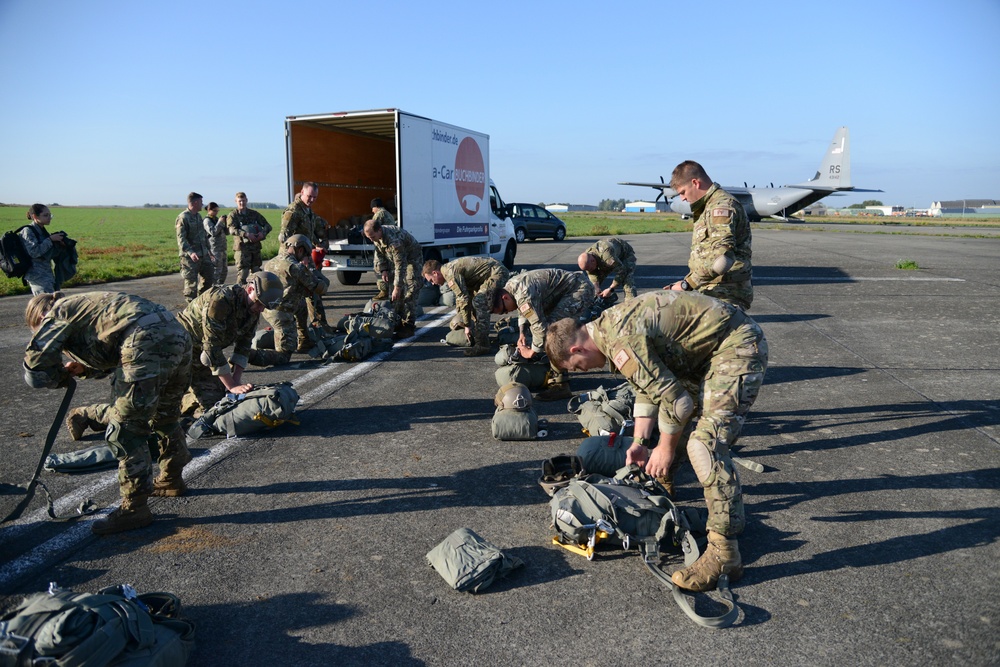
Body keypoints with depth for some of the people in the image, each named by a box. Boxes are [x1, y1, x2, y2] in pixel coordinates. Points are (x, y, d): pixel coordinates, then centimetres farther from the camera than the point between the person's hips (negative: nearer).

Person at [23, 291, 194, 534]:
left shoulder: (57, 315, 12)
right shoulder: (81, 305, 36)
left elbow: (35, 373, 6)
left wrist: (63, 376, 25)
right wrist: (85, 368, 23)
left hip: (148, 346, -9)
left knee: (125, 430, 1)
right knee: (164, 415, 27)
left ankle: (134, 508, 9)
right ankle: (172, 479, 44)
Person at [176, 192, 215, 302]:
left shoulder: (198, 216, 15)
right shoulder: (183, 218, -13)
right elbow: (181, 239, -21)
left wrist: (208, 249, 29)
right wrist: (190, 252, -34)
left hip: (203, 255, 9)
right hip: (190, 257, -9)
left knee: (209, 277, 14)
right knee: (191, 282, -3)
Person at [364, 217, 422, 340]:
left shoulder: (394, 240, -39)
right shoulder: (376, 236, -14)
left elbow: (400, 265, -35)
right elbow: (379, 252, 6)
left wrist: (397, 287, -32)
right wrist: (383, 269, -4)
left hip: (412, 259, -8)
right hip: (396, 259, 8)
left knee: (409, 293, -16)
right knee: (393, 293, 4)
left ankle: (408, 326, -14)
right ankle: (398, 322, 13)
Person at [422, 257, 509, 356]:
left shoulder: (450, 272, -18)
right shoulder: (450, 268, 15)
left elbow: (463, 299, -20)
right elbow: (460, 296, 27)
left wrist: (467, 326, -12)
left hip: (497, 273, -11)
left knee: (479, 302, -21)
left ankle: (482, 345, -18)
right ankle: (480, 337, 25)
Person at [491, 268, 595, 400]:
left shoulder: (524, 294, -27)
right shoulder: (510, 287, 5)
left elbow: (540, 326, -25)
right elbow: (523, 311, 23)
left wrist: (531, 352, -12)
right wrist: (522, 333, 9)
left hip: (580, 289, -11)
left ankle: (560, 385, -18)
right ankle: (554, 373, 24)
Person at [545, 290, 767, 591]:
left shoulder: (620, 342, -24)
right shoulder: (610, 324, 8)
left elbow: (676, 399, -21)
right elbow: (649, 385, 17)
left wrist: (666, 447, -5)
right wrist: (640, 441, 12)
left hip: (738, 347, -11)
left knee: (705, 443, -18)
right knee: (678, 421, 22)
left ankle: (724, 554, -12)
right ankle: (662, 481, 46)